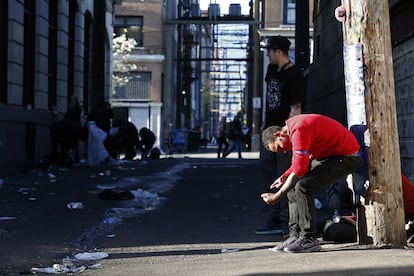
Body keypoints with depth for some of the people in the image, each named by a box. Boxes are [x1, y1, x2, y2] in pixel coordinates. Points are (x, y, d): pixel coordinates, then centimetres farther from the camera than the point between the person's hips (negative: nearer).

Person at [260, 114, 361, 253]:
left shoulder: (299, 131, -24)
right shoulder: (292, 126, 7)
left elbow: (299, 169, -27)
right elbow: (302, 159, 18)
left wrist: (278, 196, -22)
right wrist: (285, 176, 4)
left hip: (347, 157, -11)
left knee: (303, 186, -22)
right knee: (293, 185, 5)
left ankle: (309, 240, -15)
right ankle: (295, 236, 6)